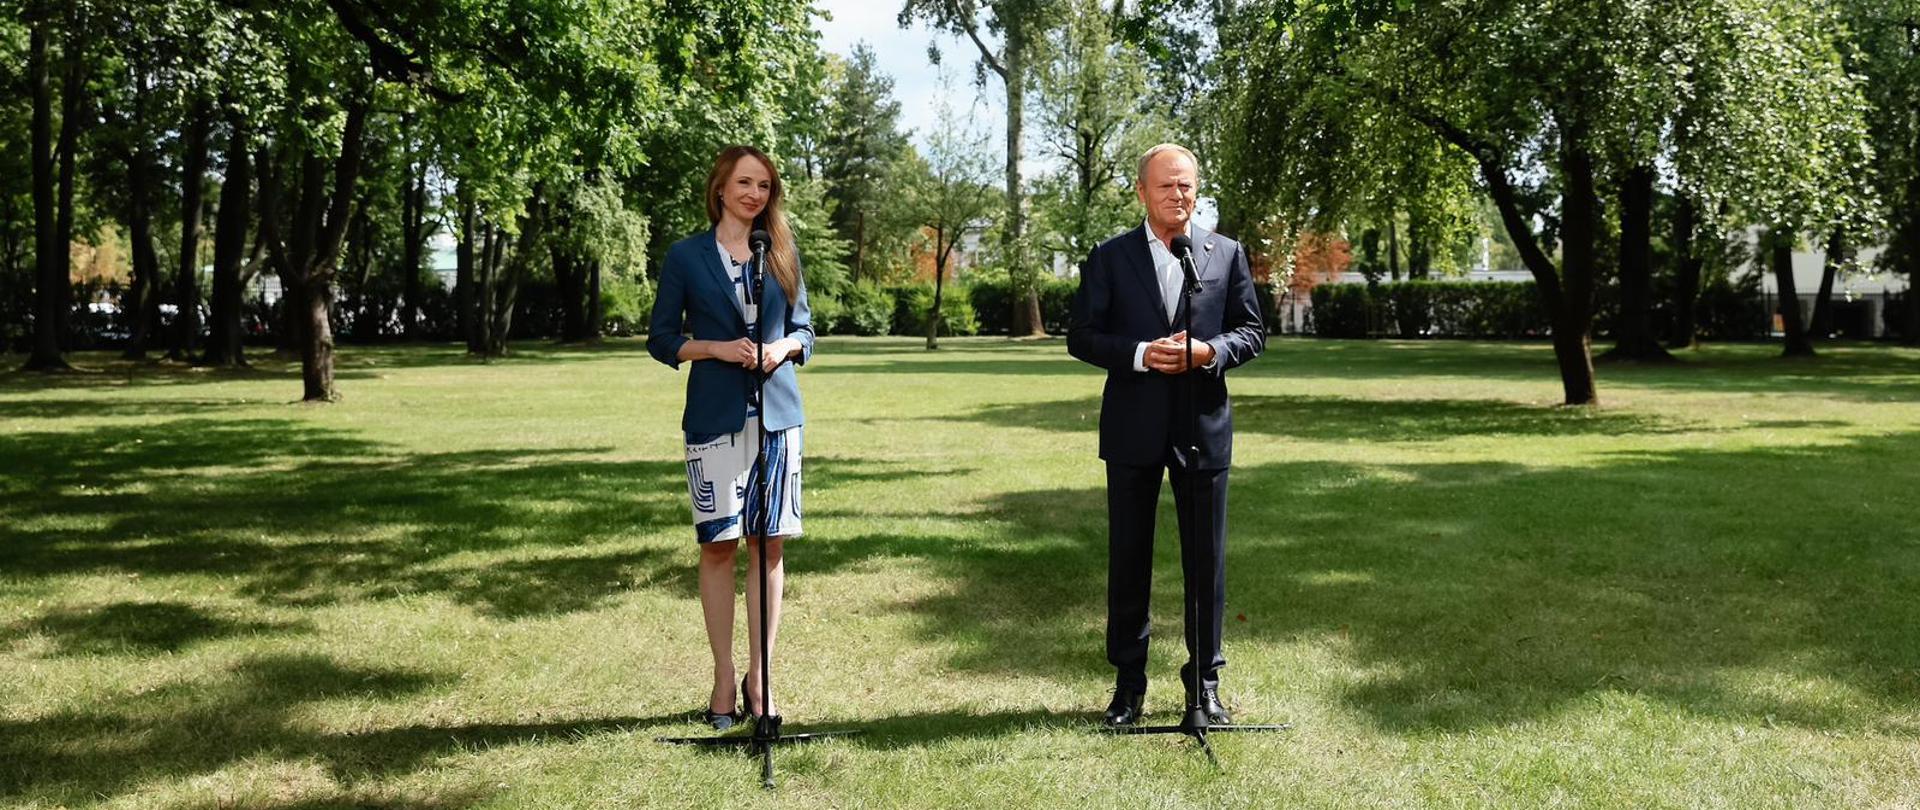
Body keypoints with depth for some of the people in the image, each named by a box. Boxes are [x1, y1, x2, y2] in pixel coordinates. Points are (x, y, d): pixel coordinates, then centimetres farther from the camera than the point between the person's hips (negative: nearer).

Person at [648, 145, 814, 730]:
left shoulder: (782, 254, 10)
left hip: (776, 414, 2)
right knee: (718, 545, 0)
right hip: (715, 416, -2)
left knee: (768, 545, 3)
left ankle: (758, 678, 13)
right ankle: (724, 678, 11)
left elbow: (804, 330, 13)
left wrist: (782, 348, -9)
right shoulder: (686, 256, 3)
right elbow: (661, 340, 3)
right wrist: (717, 348, -13)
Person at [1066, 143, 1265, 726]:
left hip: (1203, 427, 1)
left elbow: (1252, 332, 7)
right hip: (1133, 431, 0)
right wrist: (1140, 354, -16)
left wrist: (1209, 350, -14)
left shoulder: (1227, 254, 7)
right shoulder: (1109, 258, 3)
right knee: (1128, 558, 7)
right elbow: (1081, 336, 0)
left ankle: (1205, 681, 20)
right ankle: (1128, 682, 19)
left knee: (1206, 561, 6)